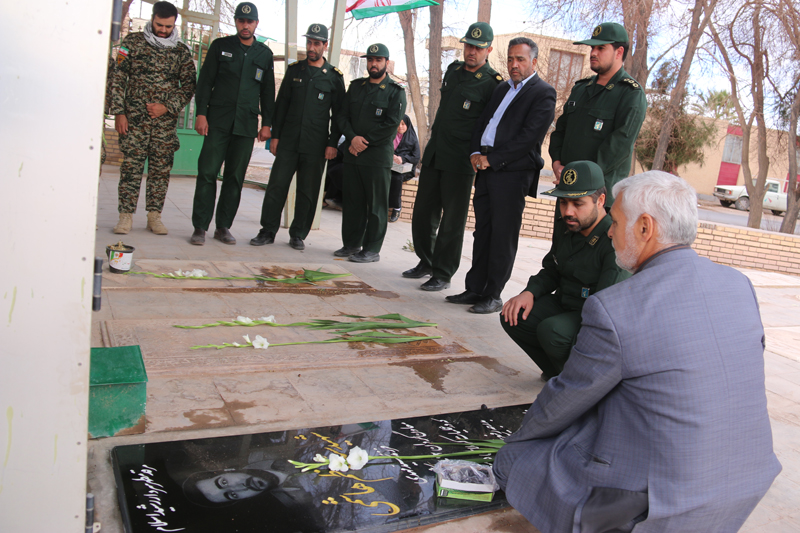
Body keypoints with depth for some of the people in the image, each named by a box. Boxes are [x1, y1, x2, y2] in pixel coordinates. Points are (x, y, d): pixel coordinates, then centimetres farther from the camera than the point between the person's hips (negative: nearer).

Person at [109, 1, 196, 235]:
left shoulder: (181, 51, 8)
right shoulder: (133, 42, 5)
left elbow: (189, 86, 5)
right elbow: (118, 79, 4)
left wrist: (167, 106, -8)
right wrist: (119, 112, -4)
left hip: (166, 121, 1)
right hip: (134, 119, -1)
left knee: (161, 169, 3)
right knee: (131, 166, -3)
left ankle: (154, 216, 13)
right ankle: (126, 215, 5)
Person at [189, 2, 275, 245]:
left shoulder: (265, 54, 13)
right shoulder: (220, 46, 8)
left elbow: (268, 91, 15)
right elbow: (205, 81, 4)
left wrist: (266, 123, 8)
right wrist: (201, 113, -6)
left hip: (246, 124, 2)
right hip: (218, 121, -2)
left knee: (235, 177, 3)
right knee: (207, 172, -7)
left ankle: (223, 227, 12)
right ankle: (200, 227, -2)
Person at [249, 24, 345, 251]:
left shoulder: (334, 76, 4)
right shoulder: (294, 70, 11)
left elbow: (338, 114, 4)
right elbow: (281, 105, 12)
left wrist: (333, 144, -4)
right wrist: (275, 136, 5)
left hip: (316, 145, -2)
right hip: (289, 141, 2)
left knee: (307, 192, 3)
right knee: (277, 185, -1)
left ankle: (298, 235, 14)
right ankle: (268, 231, 8)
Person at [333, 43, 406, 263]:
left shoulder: (395, 91, 0)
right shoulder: (356, 86, 15)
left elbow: (391, 125, -9)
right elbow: (344, 116, 11)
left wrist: (364, 142, -11)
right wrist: (352, 138, -8)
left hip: (378, 157, -5)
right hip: (352, 154, 5)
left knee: (376, 205, -1)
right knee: (352, 202, 10)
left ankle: (372, 250, 5)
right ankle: (351, 244, 20)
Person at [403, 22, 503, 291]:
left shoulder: (493, 83, -8)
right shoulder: (453, 70, 12)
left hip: (460, 162, -7)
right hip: (433, 154, 7)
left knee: (452, 220, 1)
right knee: (423, 213, 13)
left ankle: (442, 274, 11)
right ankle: (426, 262, 30)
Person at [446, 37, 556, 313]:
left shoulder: (543, 93, -4)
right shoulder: (502, 89, 21)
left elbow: (529, 137, -14)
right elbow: (482, 123, 20)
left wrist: (492, 159, -15)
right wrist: (476, 152, 1)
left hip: (513, 172, -7)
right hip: (486, 168, 8)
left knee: (503, 236, -3)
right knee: (482, 231, 11)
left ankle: (493, 296, 4)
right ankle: (475, 289, 19)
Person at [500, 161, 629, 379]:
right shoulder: (564, 228, 2)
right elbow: (550, 272, 17)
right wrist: (529, 293, -5)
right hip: (564, 306, 8)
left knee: (551, 331, -33)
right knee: (513, 316, -12)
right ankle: (559, 375, 8)